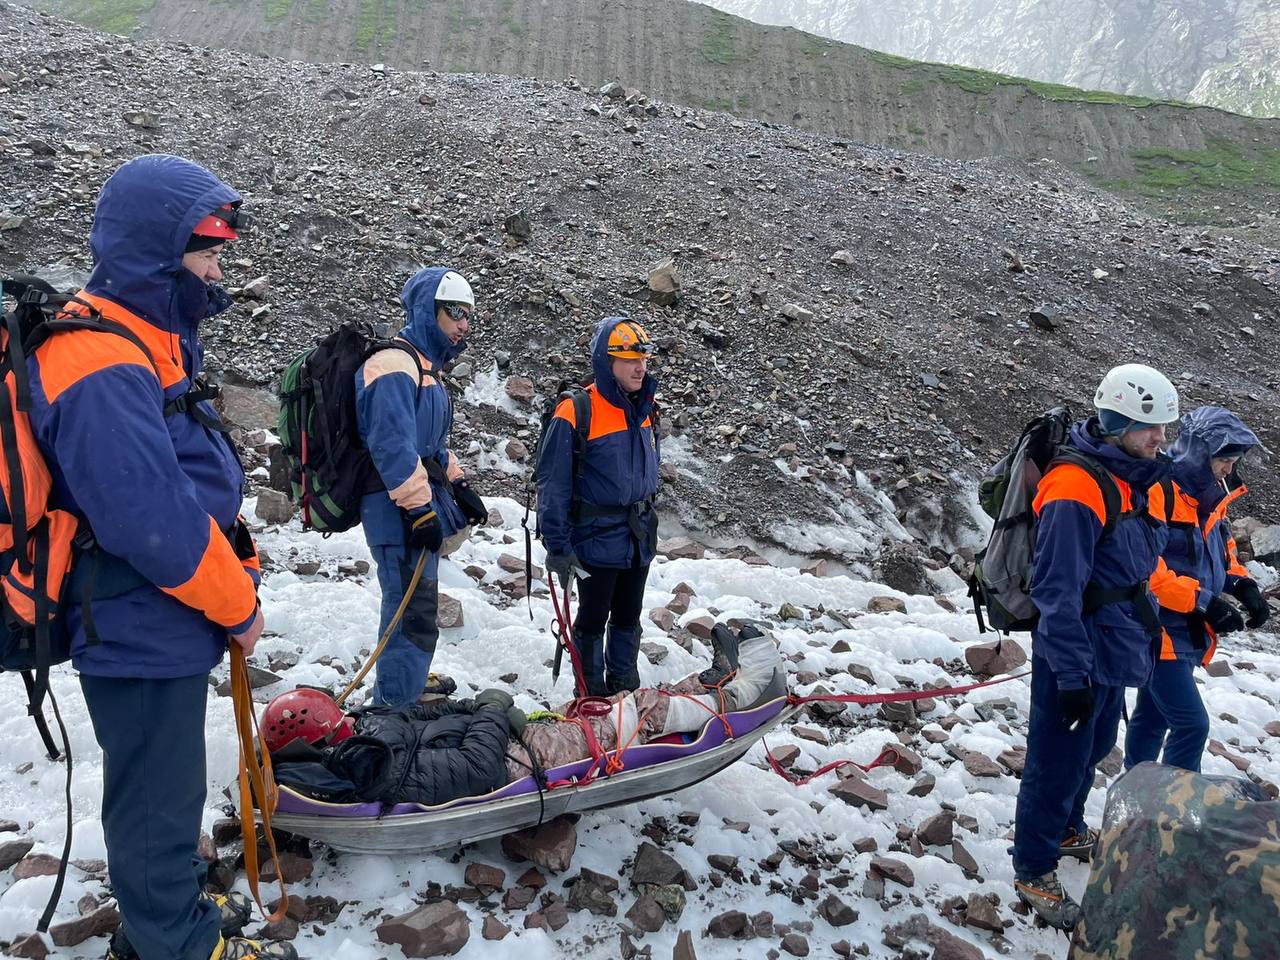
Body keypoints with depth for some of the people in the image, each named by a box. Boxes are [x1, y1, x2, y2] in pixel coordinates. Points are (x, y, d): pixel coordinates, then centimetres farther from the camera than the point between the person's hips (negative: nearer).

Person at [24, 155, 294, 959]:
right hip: (142, 635, -10)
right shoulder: (102, 366, -25)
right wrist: (238, 605, -16)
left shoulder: (148, 342, 9)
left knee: (164, 791, 25)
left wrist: (236, 573, 8)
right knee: (160, 800, 7)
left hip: (162, 626, 10)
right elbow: (153, 522, -29)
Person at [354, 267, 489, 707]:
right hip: (402, 515, -11)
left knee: (415, 610, 24)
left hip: (422, 511, 11)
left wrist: (458, 486, 21)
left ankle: (407, 683, 42)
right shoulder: (394, 365, -15)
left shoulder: (423, 367, 19)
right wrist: (421, 509, -23)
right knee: (415, 619, -9)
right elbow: (393, 445, -24)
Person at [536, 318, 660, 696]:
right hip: (598, 538, -6)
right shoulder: (576, 413, -18)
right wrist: (557, 545, -17)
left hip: (638, 537, 7)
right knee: (593, 619, 7)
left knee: (628, 618, 17)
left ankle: (625, 689, 31)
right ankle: (593, 695, 21)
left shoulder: (644, 410, 5)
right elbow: (553, 484, -16)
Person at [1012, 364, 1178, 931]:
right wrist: (1073, 675, -25)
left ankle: (1066, 830, 48)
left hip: (1115, 650, 10)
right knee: (1057, 765, 4)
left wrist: (1141, 628, 22)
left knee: (1093, 749, 26)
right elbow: (1058, 591, -27)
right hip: (1077, 656, -10)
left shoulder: (1129, 479, 7)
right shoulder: (1075, 488, -25)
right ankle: (1033, 873, 20)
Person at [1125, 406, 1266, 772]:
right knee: (1192, 724, -11)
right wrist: (1204, 601, -25)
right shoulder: (1157, 491, -20)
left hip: (1189, 634, 10)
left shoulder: (1210, 495, 11)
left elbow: (1222, 550, 24)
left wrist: (1241, 584, 4)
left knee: (1153, 717, 17)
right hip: (1160, 632, -9)